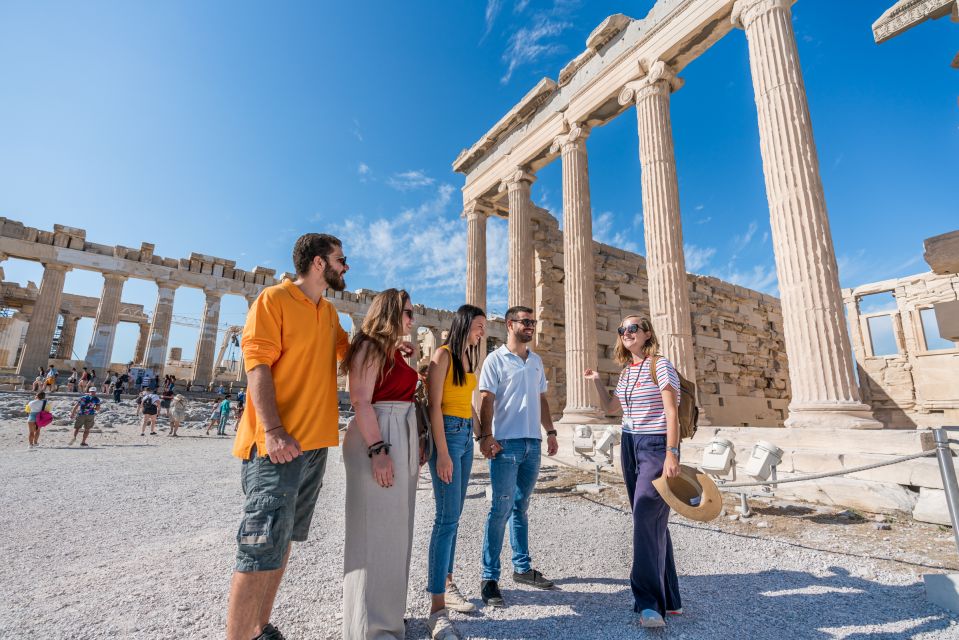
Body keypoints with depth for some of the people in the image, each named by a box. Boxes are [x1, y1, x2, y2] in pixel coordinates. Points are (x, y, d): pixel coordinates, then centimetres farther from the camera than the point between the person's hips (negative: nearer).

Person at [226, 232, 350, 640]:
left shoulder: (329, 312, 16)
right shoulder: (274, 299, -6)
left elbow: (348, 350, 28)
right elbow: (257, 366, -13)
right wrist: (273, 431, -22)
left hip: (315, 443, 8)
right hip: (279, 444, -8)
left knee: (283, 541, 16)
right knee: (262, 548, -4)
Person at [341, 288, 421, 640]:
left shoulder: (395, 350, 17)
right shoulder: (370, 346, -9)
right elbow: (361, 401, -17)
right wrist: (377, 450, -24)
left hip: (402, 437, 9)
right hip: (377, 439, -9)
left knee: (394, 527, 17)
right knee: (374, 528, 0)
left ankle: (385, 608, 33)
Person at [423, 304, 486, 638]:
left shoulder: (469, 358, 14)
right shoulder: (443, 354, -9)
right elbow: (435, 405, -15)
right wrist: (442, 453, -18)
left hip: (466, 436, 8)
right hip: (447, 434, -8)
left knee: (453, 514, 14)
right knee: (448, 516, -9)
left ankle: (443, 580, 28)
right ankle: (438, 608, -2)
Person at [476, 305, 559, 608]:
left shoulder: (536, 361, 14)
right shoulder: (496, 359, -4)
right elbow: (487, 400, -10)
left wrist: (550, 431, 14)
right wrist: (486, 436, -18)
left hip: (533, 442, 6)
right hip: (506, 443, -6)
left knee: (521, 507, 16)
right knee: (502, 509, -3)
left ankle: (522, 567, 29)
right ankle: (489, 578, 9)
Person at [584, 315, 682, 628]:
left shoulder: (660, 365, -9)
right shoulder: (626, 371, 11)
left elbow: (672, 412, -14)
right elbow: (609, 408, 20)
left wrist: (672, 454, -21)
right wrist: (597, 381, 6)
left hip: (656, 447, -7)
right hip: (630, 447, 7)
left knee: (646, 516, -15)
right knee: (651, 520, 12)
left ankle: (650, 602, -4)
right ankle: (668, 598, 24)